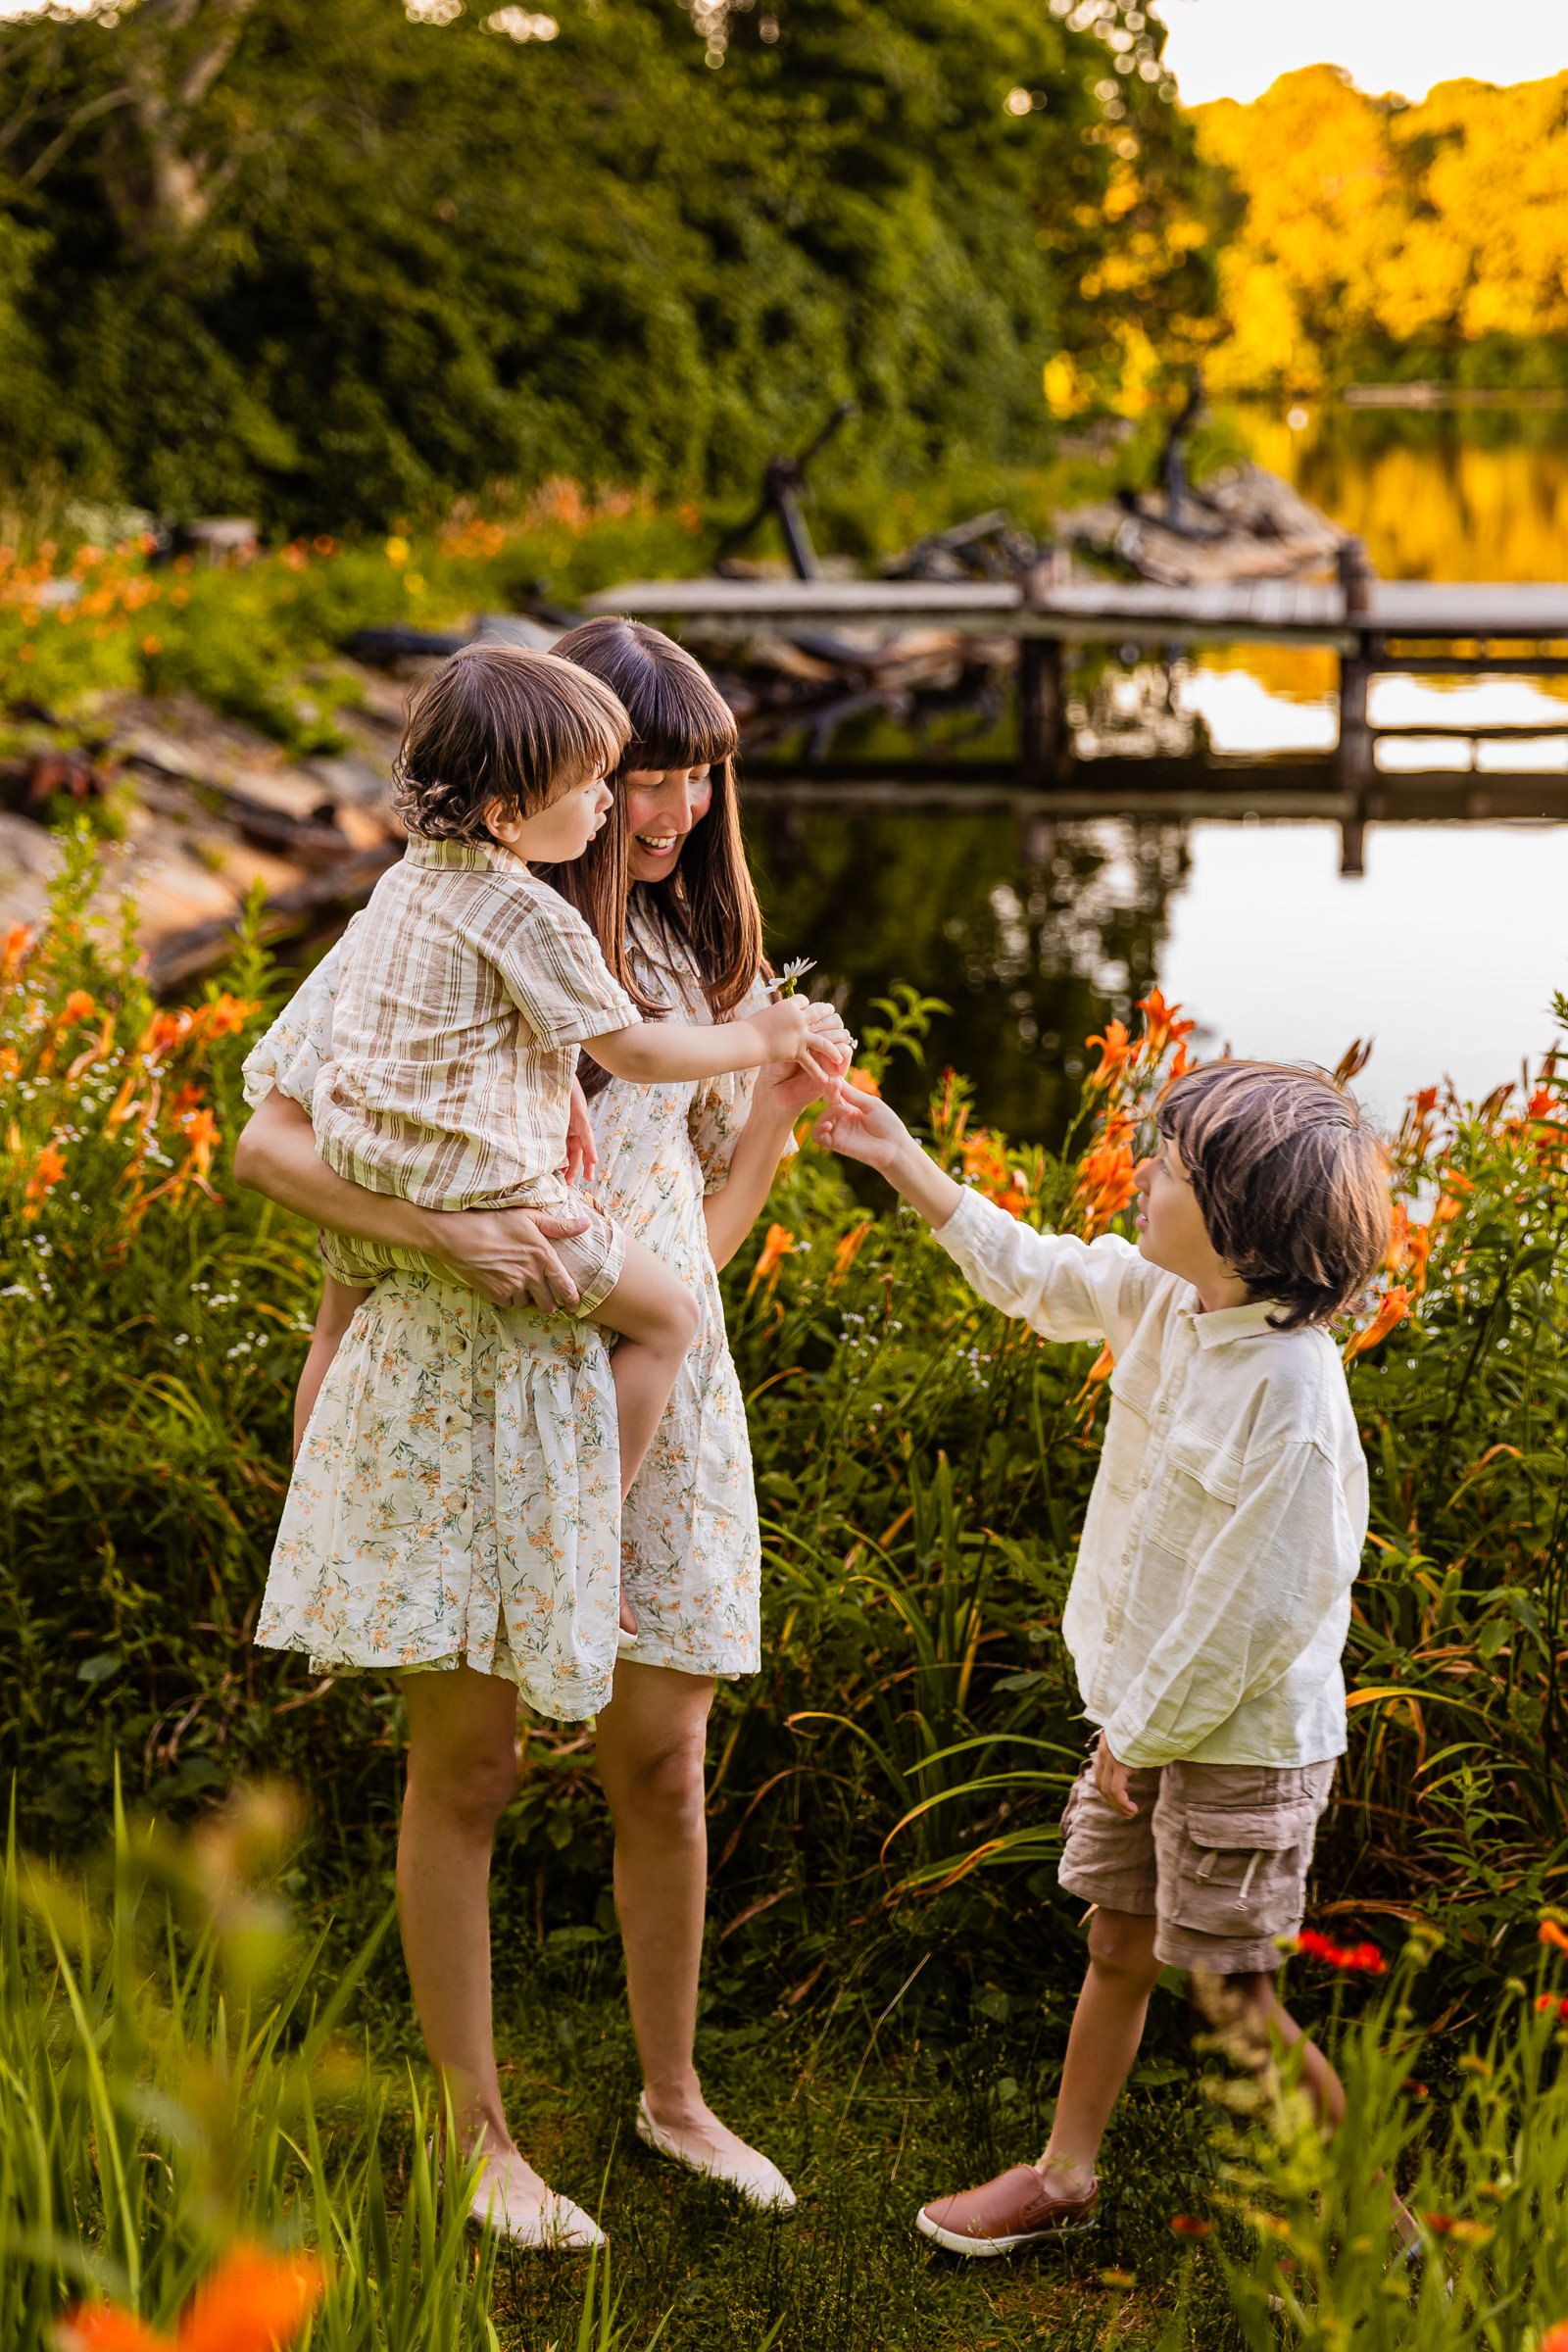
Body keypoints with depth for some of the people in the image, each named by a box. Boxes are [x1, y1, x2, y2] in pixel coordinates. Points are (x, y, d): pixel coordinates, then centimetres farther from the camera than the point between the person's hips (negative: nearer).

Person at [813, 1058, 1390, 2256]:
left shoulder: (1290, 1394, -28)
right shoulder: (1161, 1297, -2)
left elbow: (1256, 1609, -24)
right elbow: (1028, 1270, 17)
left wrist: (1146, 1733, -13)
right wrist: (901, 1157, 18)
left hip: (1242, 1740, -8)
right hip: (1149, 1713, 8)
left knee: (1233, 2001, 1)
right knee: (1118, 1947, 19)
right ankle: (1064, 2177, 34)